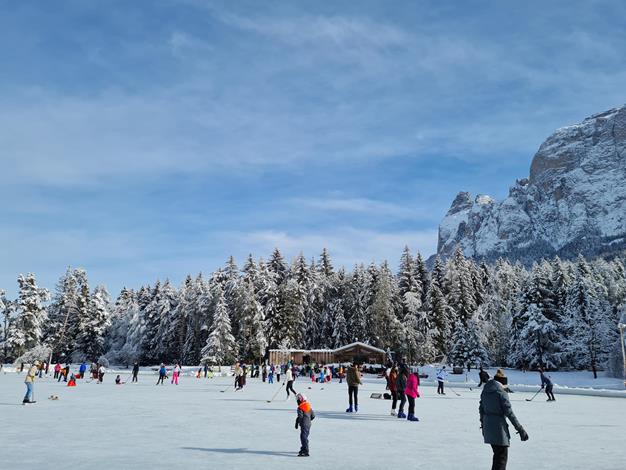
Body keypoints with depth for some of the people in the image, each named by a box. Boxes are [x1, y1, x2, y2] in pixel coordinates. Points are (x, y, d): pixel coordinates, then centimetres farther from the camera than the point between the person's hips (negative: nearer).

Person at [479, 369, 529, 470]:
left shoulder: (485, 391, 5)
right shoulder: (502, 393, -16)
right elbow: (509, 412, -16)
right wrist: (520, 429, -9)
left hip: (487, 426, 7)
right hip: (498, 426, -7)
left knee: (497, 453, 23)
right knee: (502, 455, 3)